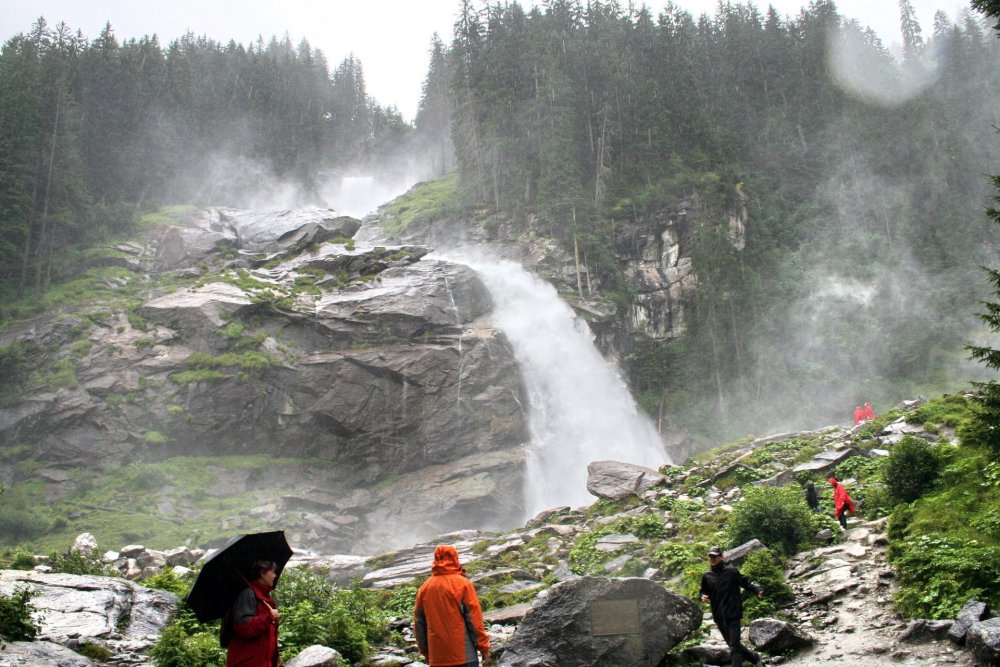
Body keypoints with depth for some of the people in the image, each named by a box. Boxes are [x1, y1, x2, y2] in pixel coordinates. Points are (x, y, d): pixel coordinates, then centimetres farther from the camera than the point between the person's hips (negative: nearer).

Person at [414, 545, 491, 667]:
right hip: (464, 656, -4)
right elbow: (474, 619, -8)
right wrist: (484, 648, -1)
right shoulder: (463, 584, -7)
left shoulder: (424, 587, 6)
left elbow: (419, 624, 10)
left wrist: (425, 651, 20)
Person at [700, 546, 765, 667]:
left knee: (734, 646, -10)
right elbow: (704, 592, 19)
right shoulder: (706, 576, 8)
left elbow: (746, 583, 0)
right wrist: (703, 597, -3)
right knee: (732, 644, 14)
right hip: (719, 617, 5)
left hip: (733, 613, -5)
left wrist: (757, 589, -17)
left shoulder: (731, 571, -2)